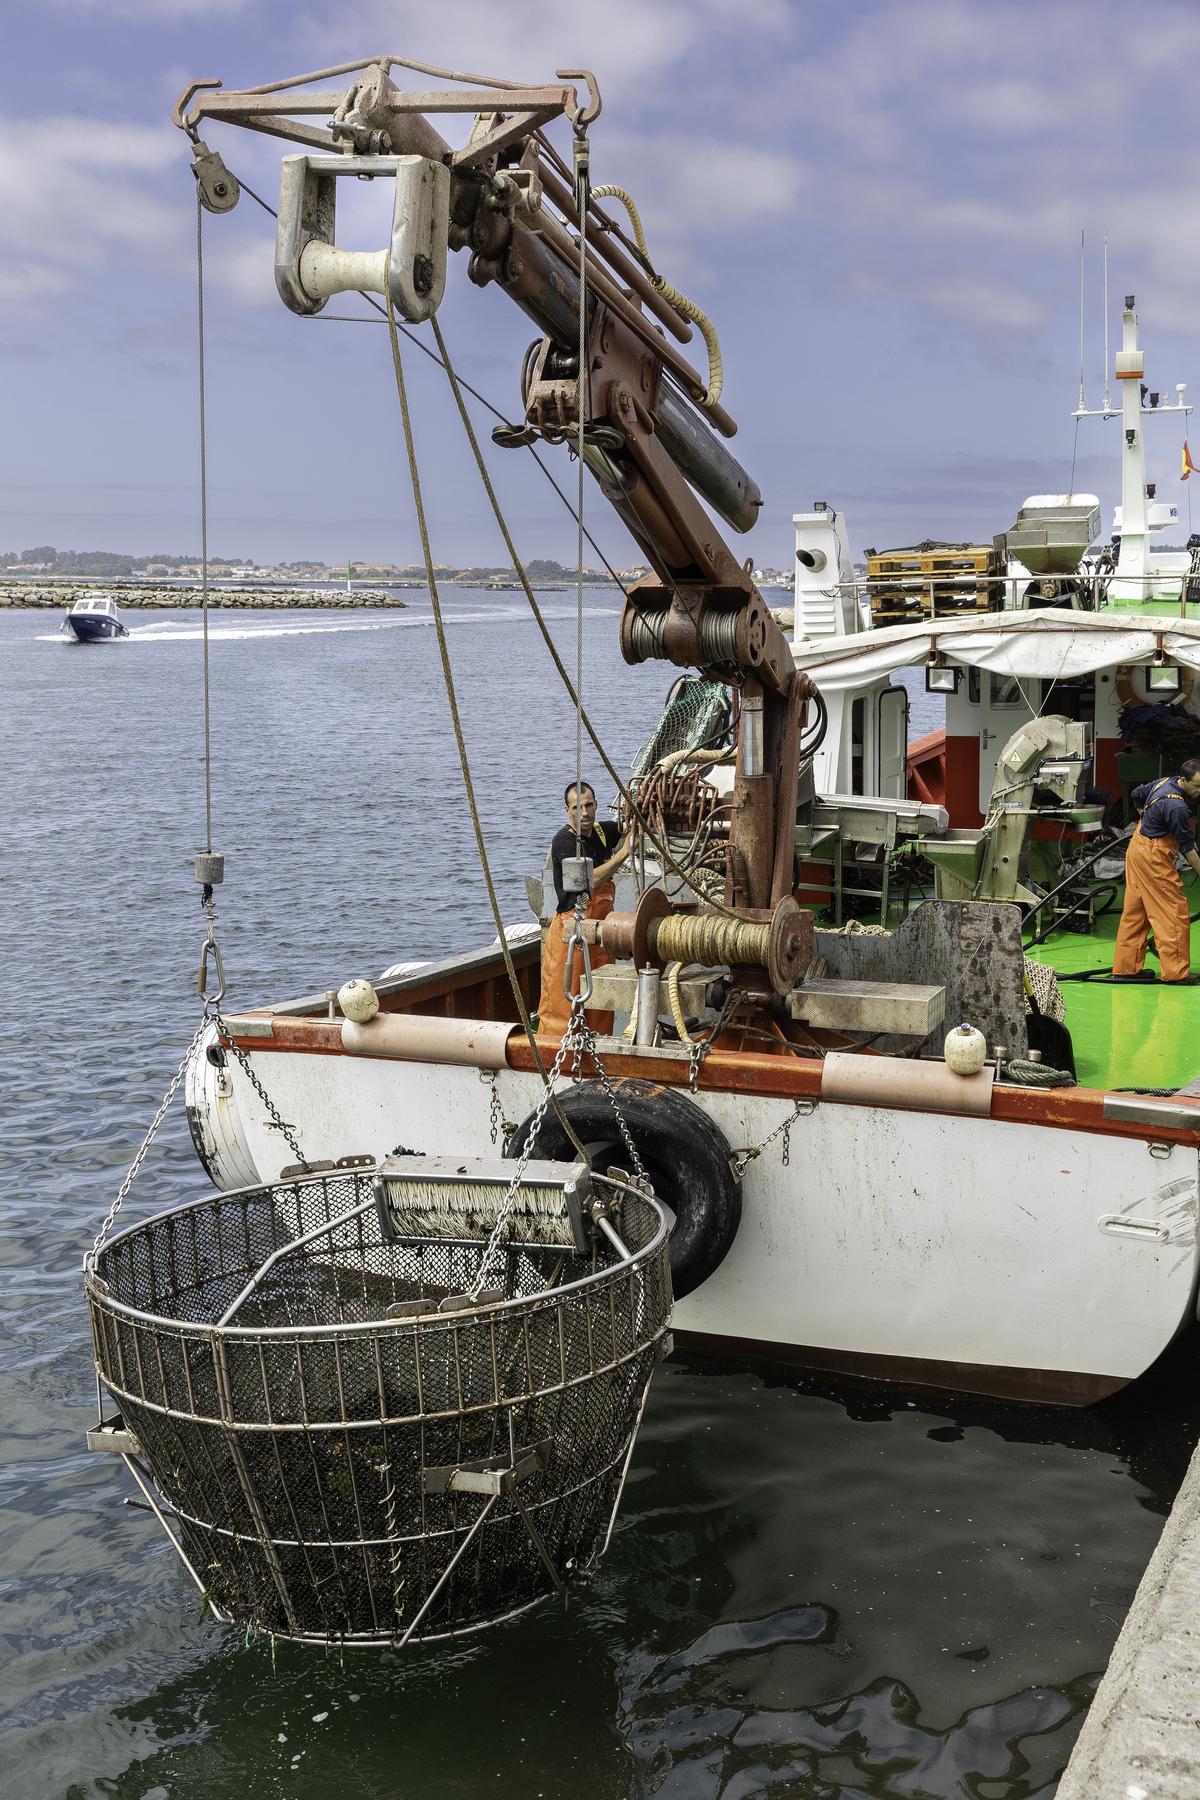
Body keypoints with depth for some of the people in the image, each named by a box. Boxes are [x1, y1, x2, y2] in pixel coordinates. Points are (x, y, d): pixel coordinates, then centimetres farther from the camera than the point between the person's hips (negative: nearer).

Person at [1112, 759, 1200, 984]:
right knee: (1174, 911, -4)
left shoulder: (1165, 782, 2)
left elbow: (1136, 795, 20)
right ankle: (1175, 972, -2)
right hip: (1153, 857, -10)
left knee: (1135, 911, 12)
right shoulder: (1176, 807, -26)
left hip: (1138, 845, 10)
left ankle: (1126, 967, 17)